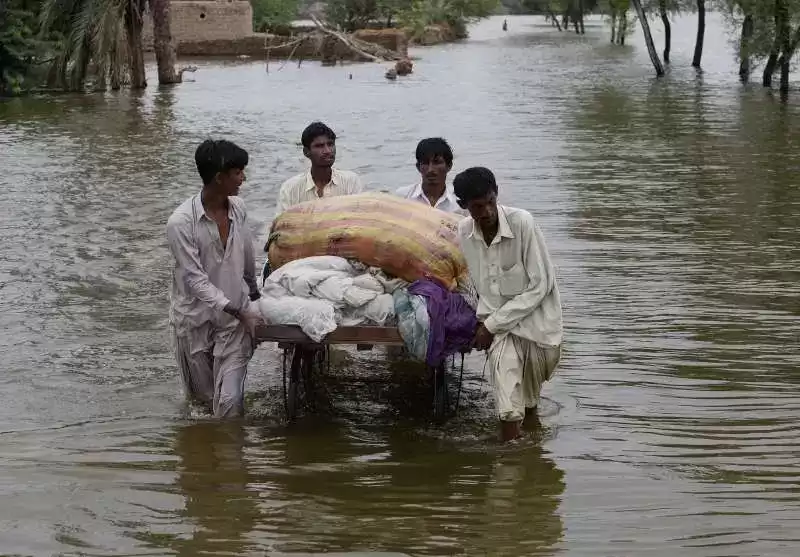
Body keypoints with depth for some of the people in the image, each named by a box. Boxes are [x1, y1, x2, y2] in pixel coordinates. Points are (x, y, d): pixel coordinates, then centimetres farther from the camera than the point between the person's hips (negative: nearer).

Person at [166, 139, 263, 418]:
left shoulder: (238, 209, -3)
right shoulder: (181, 222, -20)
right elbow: (195, 280, -20)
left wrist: (253, 291, 29)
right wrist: (238, 311, -25)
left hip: (235, 316, 3)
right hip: (196, 319, -3)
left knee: (230, 400, -8)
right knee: (203, 396, 14)